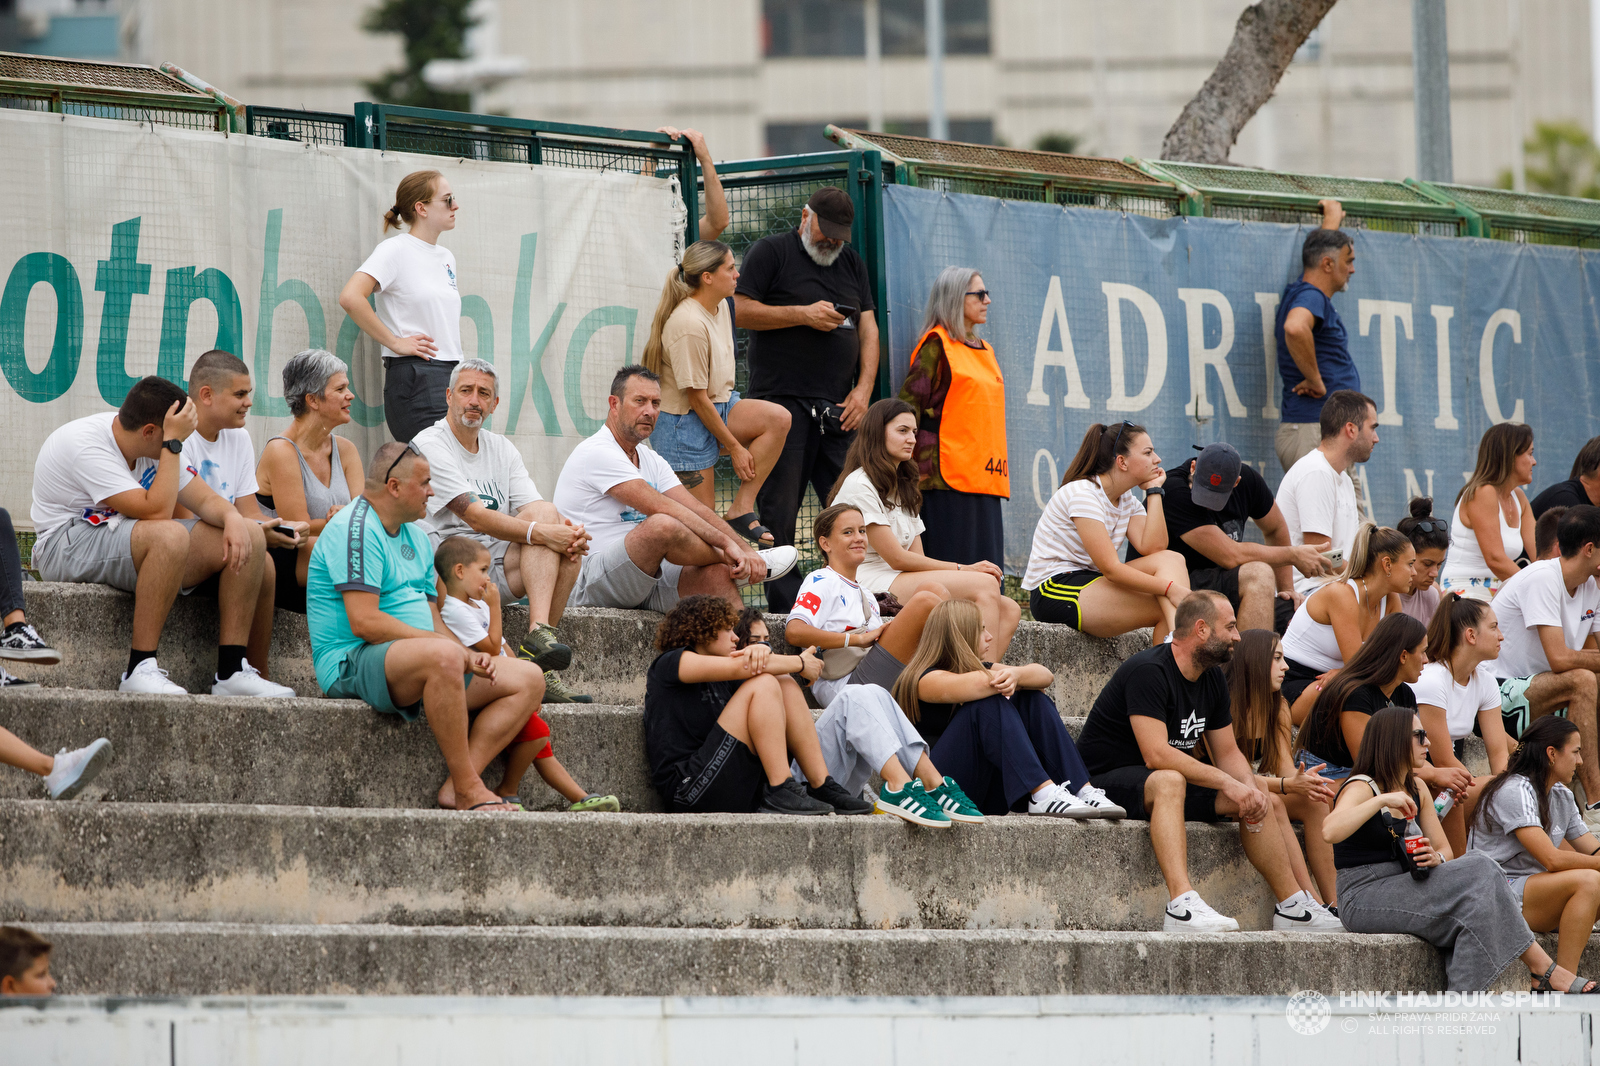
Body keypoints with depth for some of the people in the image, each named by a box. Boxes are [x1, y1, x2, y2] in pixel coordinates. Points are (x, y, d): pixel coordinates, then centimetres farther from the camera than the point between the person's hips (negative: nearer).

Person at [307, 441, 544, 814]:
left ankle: (456, 787, -17)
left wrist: (466, 656, -2)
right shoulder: (355, 530, -11)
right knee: (441, 657, -40)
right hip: (353, 664, -10)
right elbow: (364, 622, -21)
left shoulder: (415, 536, 21)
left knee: (528, 679, 0)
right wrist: (449, 646, -16)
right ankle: (468, 791, -34)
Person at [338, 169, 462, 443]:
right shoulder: (395, 250, -7)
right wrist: (394, 342, -15)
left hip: (450, 375, 8)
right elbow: (350, 298, -20)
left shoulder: (445, 257, 18)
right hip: (414, 376, -8)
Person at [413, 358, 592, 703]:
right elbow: (476, 517, -17)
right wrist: (540, 531, -28)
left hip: (496, 563, 7)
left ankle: (539, 636, -30)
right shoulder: (430, 445, -5)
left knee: (568, 553, -19)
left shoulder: (502, 450, 19)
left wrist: (572, 533, -18)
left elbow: (535, 512, 6)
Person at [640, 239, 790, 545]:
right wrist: (734, 447, -15)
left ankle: (742, 509, -12)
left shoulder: (721, 307, 6)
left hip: (720, 406, 9)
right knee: (701, 521, -9)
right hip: (685, 424, -9)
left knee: (779, 418, -15)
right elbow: (697, 398, -20)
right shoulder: (689, 325, -24)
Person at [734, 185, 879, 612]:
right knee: (778, 512, -8)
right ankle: (784, 605, -8)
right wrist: (803, 314, -11)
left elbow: (867, 328, 18)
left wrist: (863, 389, 5)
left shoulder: (851, 262, 21)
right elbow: (742, 311, -5)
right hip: (783, 398, -5)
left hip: (839, 409, 5)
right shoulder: (770, 252, 4)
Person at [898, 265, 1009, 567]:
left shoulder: (984, 350, 21)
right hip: (949, 476, -8)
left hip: (985, 478, 8)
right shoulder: (936, 344, -3)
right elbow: (909, 406, -8)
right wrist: (918, 466, -15)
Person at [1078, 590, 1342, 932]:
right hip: (1106, 783, -9)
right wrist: (1227, 783, -30)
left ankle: (1295, 907, 8)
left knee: (1268, 801, 1)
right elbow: (1157, 755, -30)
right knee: (1170, 781, -41)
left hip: (1169, 783, 9)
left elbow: (1228, 753, 10)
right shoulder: (1148, 672, -22)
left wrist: (1251, 789, -12)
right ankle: (1182, 906, -55)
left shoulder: (1213, 681, 7)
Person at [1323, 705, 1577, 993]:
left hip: (1405, 892, 8)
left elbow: (1444, 848, 15)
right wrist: (1382, 800, -29)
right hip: (1363, 901, -8)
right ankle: (1544, 970, -20)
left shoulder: (1417, 789, 14)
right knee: (1479, 871, -22)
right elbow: (1330, 831, -30)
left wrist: (1436, 858, -9)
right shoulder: (1362, 788, -10)